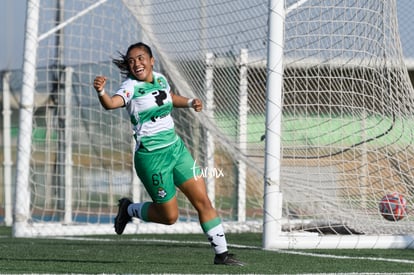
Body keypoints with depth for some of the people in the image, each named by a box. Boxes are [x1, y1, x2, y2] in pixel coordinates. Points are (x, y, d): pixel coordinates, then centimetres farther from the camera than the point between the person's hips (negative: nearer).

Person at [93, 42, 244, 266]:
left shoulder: (160, 79, 5)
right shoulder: (131, 87, -15)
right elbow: (111, 103, -38)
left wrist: (190, 103, 13)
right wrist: (101, 92, -58)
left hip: (176, 147, 6)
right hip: (152, 157, -6)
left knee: (203, 201, 2)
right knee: (169, 216, 1)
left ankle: (221, 253, 10)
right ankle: (129, 210, 28)